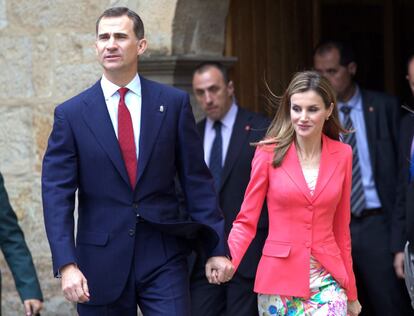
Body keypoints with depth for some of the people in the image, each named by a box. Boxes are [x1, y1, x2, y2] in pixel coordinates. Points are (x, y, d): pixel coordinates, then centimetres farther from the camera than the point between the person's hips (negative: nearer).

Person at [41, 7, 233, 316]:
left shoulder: (173, 103, 3)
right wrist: (66, 264, -14)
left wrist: (217, 247, 2)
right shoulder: (71, 114, 1)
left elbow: (196, 179, 5)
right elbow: (57, 194, -3)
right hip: (101, 264, 0)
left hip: (163, 258, 0)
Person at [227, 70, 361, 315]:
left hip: (327, 280, 1)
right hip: (280, 277, -1)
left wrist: (351, 292, 15)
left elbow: (341, 227, 11)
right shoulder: (269, 153, -4)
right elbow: (246, 221, -2)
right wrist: (226, 262, -21)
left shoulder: (342, 155, 3)